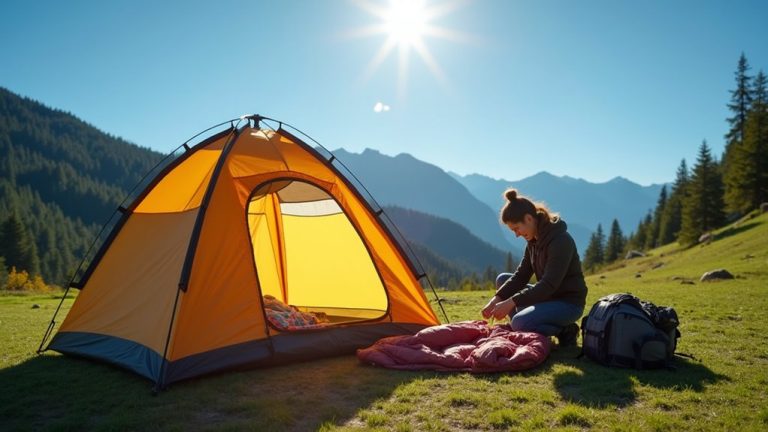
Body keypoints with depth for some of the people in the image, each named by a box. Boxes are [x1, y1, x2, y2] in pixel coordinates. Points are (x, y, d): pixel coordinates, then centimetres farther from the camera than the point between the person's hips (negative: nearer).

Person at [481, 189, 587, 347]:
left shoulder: (561, 241, -24)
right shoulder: (534, 239, 3)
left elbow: (549, 284, -30)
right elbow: (521, 274, 2)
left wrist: (511, 302, -32)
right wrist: (497, 298, -11)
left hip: (569, 303, -9)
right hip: (548, 296, 9)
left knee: (518, 323, -28)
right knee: (502, 279, 6)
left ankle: (564, 331, -5)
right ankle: (528, 330, 2)